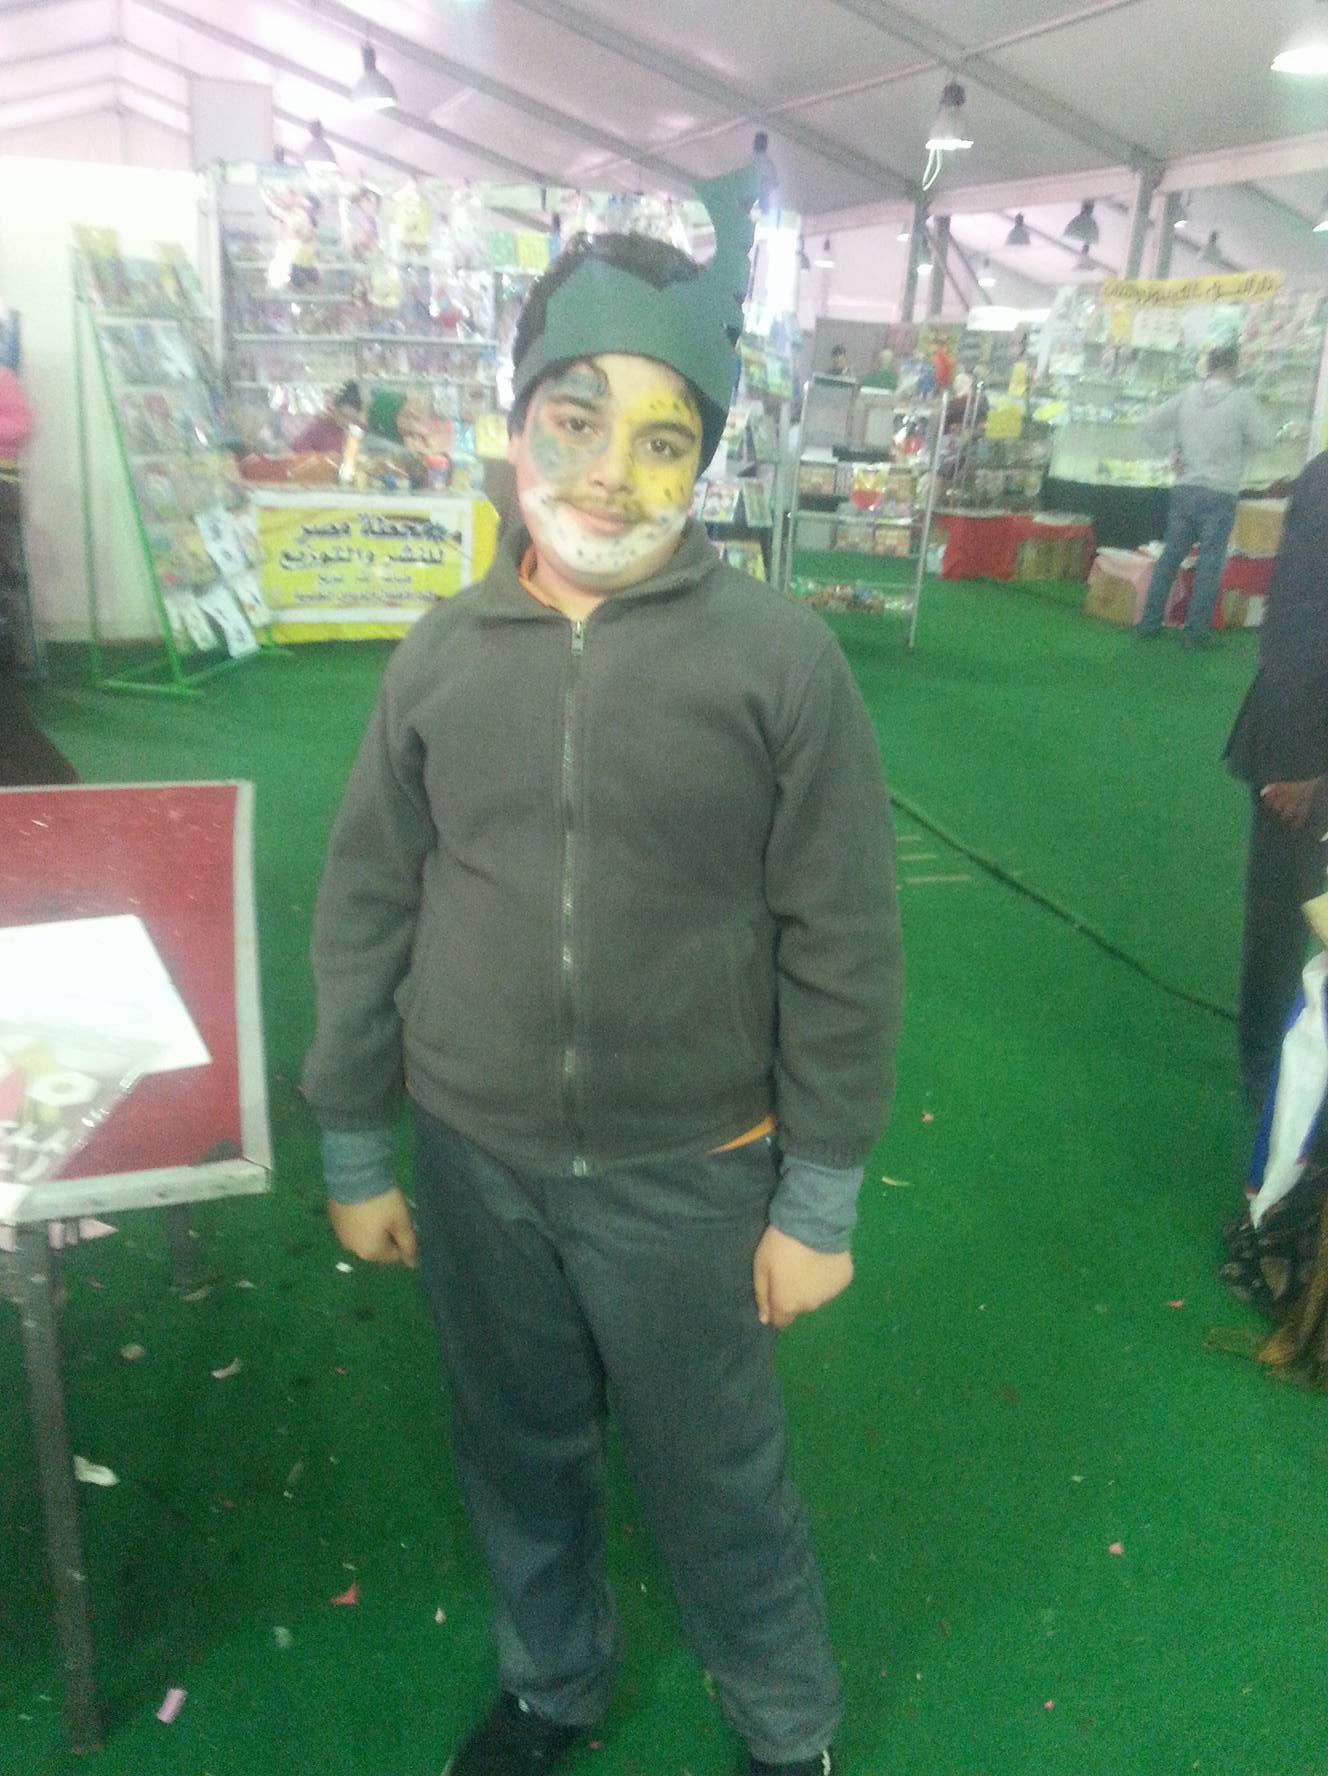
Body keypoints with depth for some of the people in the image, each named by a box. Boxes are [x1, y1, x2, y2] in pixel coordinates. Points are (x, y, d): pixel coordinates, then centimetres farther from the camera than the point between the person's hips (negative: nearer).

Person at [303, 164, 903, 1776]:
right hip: (472, 1162, 3)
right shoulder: (443, 654, -4)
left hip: (687, 1175, -3)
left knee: (715, 1478, 16)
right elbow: (363, 915, 3)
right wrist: (352, 1152, 7)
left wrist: (818, 1202, -6)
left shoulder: (778, 657, -13)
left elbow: (843, 951, -9)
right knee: (518, 1454, 23)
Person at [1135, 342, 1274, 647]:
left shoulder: (1188, 396, 3)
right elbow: (1264, 440, -4)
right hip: (1220, 494, -4)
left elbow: (1151, 425, 6)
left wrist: (1175, 451, 8)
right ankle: (1196, 631, 5)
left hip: (1184, 489, 4)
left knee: (1170, 555, 12)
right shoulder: (1241, 399, -9)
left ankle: (1149, 622, 15)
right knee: (1210, 563, 2)